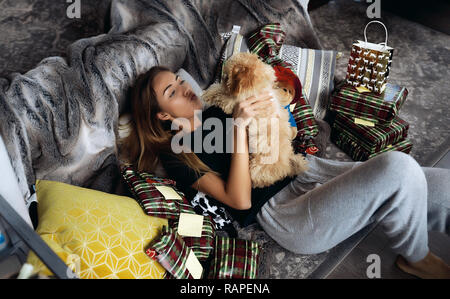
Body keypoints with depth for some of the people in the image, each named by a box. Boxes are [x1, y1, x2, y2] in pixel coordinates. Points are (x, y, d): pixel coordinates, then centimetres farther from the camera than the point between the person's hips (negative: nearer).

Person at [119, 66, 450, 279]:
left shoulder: (217, 110, 18)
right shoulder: (178, 158, -1)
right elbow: (239, 200, -13)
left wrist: (270, 109, 0)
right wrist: (239, 126, -19)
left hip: (306, 169, 7)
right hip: (282, 211, -7)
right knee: (398, 168, -26)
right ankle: (415, 257, 1)